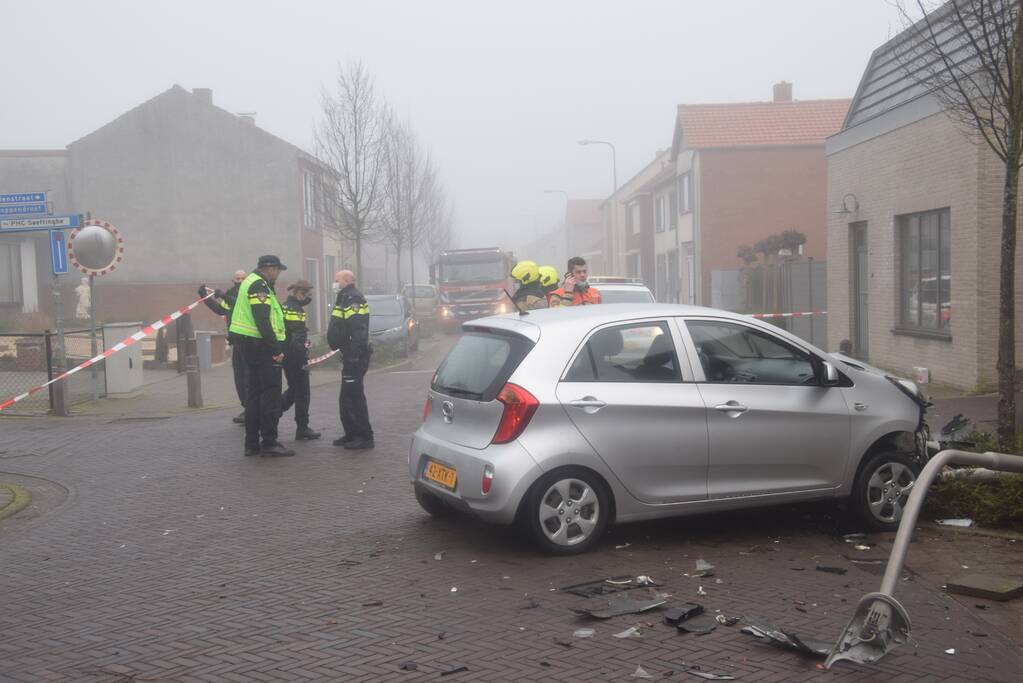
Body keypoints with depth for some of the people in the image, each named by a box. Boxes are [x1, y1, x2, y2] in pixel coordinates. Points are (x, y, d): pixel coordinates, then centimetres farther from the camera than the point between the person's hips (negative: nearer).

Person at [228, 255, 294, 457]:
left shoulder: (251, 282, 19)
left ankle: (252, 443, 17)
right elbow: (262, 321, -22)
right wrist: (276, 349, -21)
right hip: (262, 347, -11)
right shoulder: (259, 286, -14)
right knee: (271, 394, -7)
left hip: (251, 347, 11)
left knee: (255, 394, 13)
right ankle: (269, 443, -5)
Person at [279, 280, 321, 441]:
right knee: (302, 393, 0)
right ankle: (302, 429, 5)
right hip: (295, 357, -10)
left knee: (293, 390, 20)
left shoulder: (284, 307, 15)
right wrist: (304, 358, -22)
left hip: (285, 355, 10)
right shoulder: (295, 310, -16)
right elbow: (297, 337, -23)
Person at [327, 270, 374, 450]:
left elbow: (358, 330, -24)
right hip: (350, 356, 11)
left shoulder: (354, 299, -15)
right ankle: (351, 434, 23)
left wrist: (354, 355, -28)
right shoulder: (345, 299, 20)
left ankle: (364, 436, -5)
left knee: (354, 396, -9)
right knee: (347, 398, 15)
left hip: (355, 357, -11)